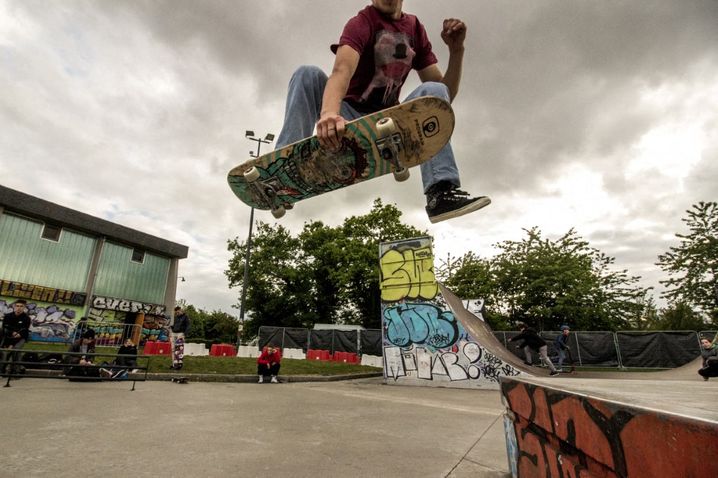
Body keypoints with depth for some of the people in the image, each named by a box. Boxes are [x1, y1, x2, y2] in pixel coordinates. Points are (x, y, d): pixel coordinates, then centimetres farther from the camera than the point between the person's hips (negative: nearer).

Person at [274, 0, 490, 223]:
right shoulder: (362, 23, -7)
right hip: (348, 121, -3)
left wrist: (456, 50, -11)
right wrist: (329, 113, -52)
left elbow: (445, 95, 4)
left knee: (433, 90, -19)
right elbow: (342, 70, -32)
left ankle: (441, 191, -34)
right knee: (308, 75, -23)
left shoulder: (416, 30, 8)